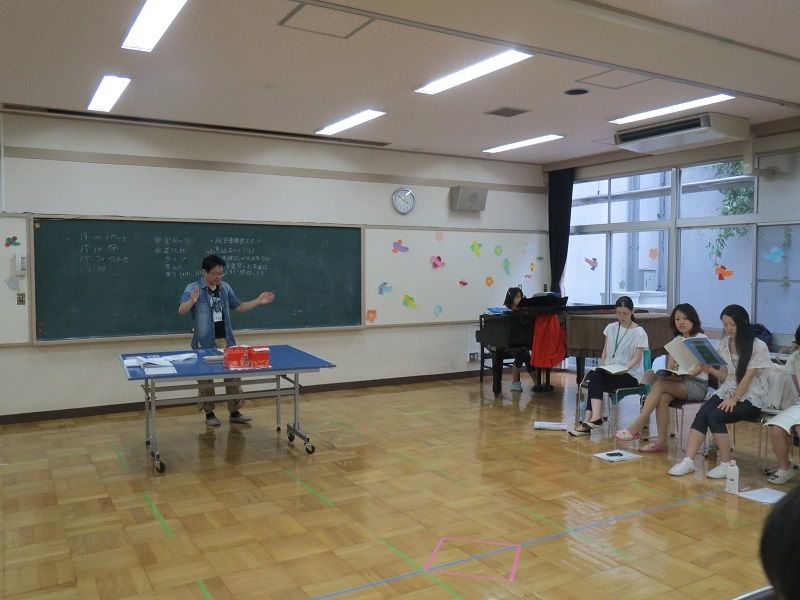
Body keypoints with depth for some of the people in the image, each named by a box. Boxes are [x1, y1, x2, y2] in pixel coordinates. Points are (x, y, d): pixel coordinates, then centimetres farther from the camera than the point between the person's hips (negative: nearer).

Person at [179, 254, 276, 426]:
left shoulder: (226, 288, 6)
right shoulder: (193, 288, -10)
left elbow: (238, 307, 16)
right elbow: (181, 311, -20)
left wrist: (258, 301, 6)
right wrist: (192, 301, -40)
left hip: (226, 340, 5)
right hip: (205, 342, -5)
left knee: (233, 375, 9)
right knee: (206, 378, 8)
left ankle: (235, 413, 21)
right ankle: (209, 414, 22)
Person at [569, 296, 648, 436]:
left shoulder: (639, 332, -2)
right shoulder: (610, 328, 13)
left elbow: (637, 358, -8)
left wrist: (624, 369, -24)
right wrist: (601, 368, -2)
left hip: (630, 374, -4)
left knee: (595, 379, -31)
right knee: (595, 376, -32)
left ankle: (588, 420, -39)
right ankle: (595, 417, -44)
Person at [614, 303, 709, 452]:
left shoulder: (701, 338, -2)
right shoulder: (677, 340, 16)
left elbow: (699, 368, -13)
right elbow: (669, 368, 7)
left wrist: (684, 375, -32)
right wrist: (672, 374, -17)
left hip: (698, 385, -5)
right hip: (679, 383, 5)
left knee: (659, 384, -29)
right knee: (663, 397, -29)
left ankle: (637, 427, -30)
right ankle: (661, 441, -29)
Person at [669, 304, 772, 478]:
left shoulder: (758, 346, -7)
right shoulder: (723, 344, 10)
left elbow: (748, 376, -13)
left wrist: (734, 399, -21)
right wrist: (711, 370, -8)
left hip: (750, 398, -5)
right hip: (727, 391, 5)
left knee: (714, 416, -29)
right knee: (701, 414, -23)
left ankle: (726, 464, -17)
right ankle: (688, 461, -29)